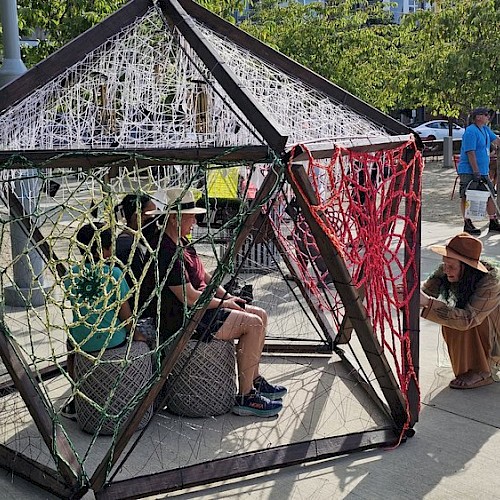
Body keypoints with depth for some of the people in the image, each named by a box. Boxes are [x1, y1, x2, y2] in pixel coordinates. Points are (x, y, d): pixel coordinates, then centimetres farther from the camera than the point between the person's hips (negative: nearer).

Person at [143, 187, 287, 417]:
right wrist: (224, 303, -9)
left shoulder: (181, 243, 11)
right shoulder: (167, 252, -22)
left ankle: (255, 380, 19)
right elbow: (190, 298, -23)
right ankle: (245, 397, -9)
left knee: (260, 315, 9)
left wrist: (227, 296, 7)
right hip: (182, 320, -11)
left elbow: (203, 276, 21)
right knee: (252, 324, -17)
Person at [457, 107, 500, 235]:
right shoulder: (471, 132, -15)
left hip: (483, 172, 10)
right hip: (468, 171, -10)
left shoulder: (485, 129, 13)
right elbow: (470, 153, -21)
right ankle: (468, 225, 4)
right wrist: (476, 172, -24)